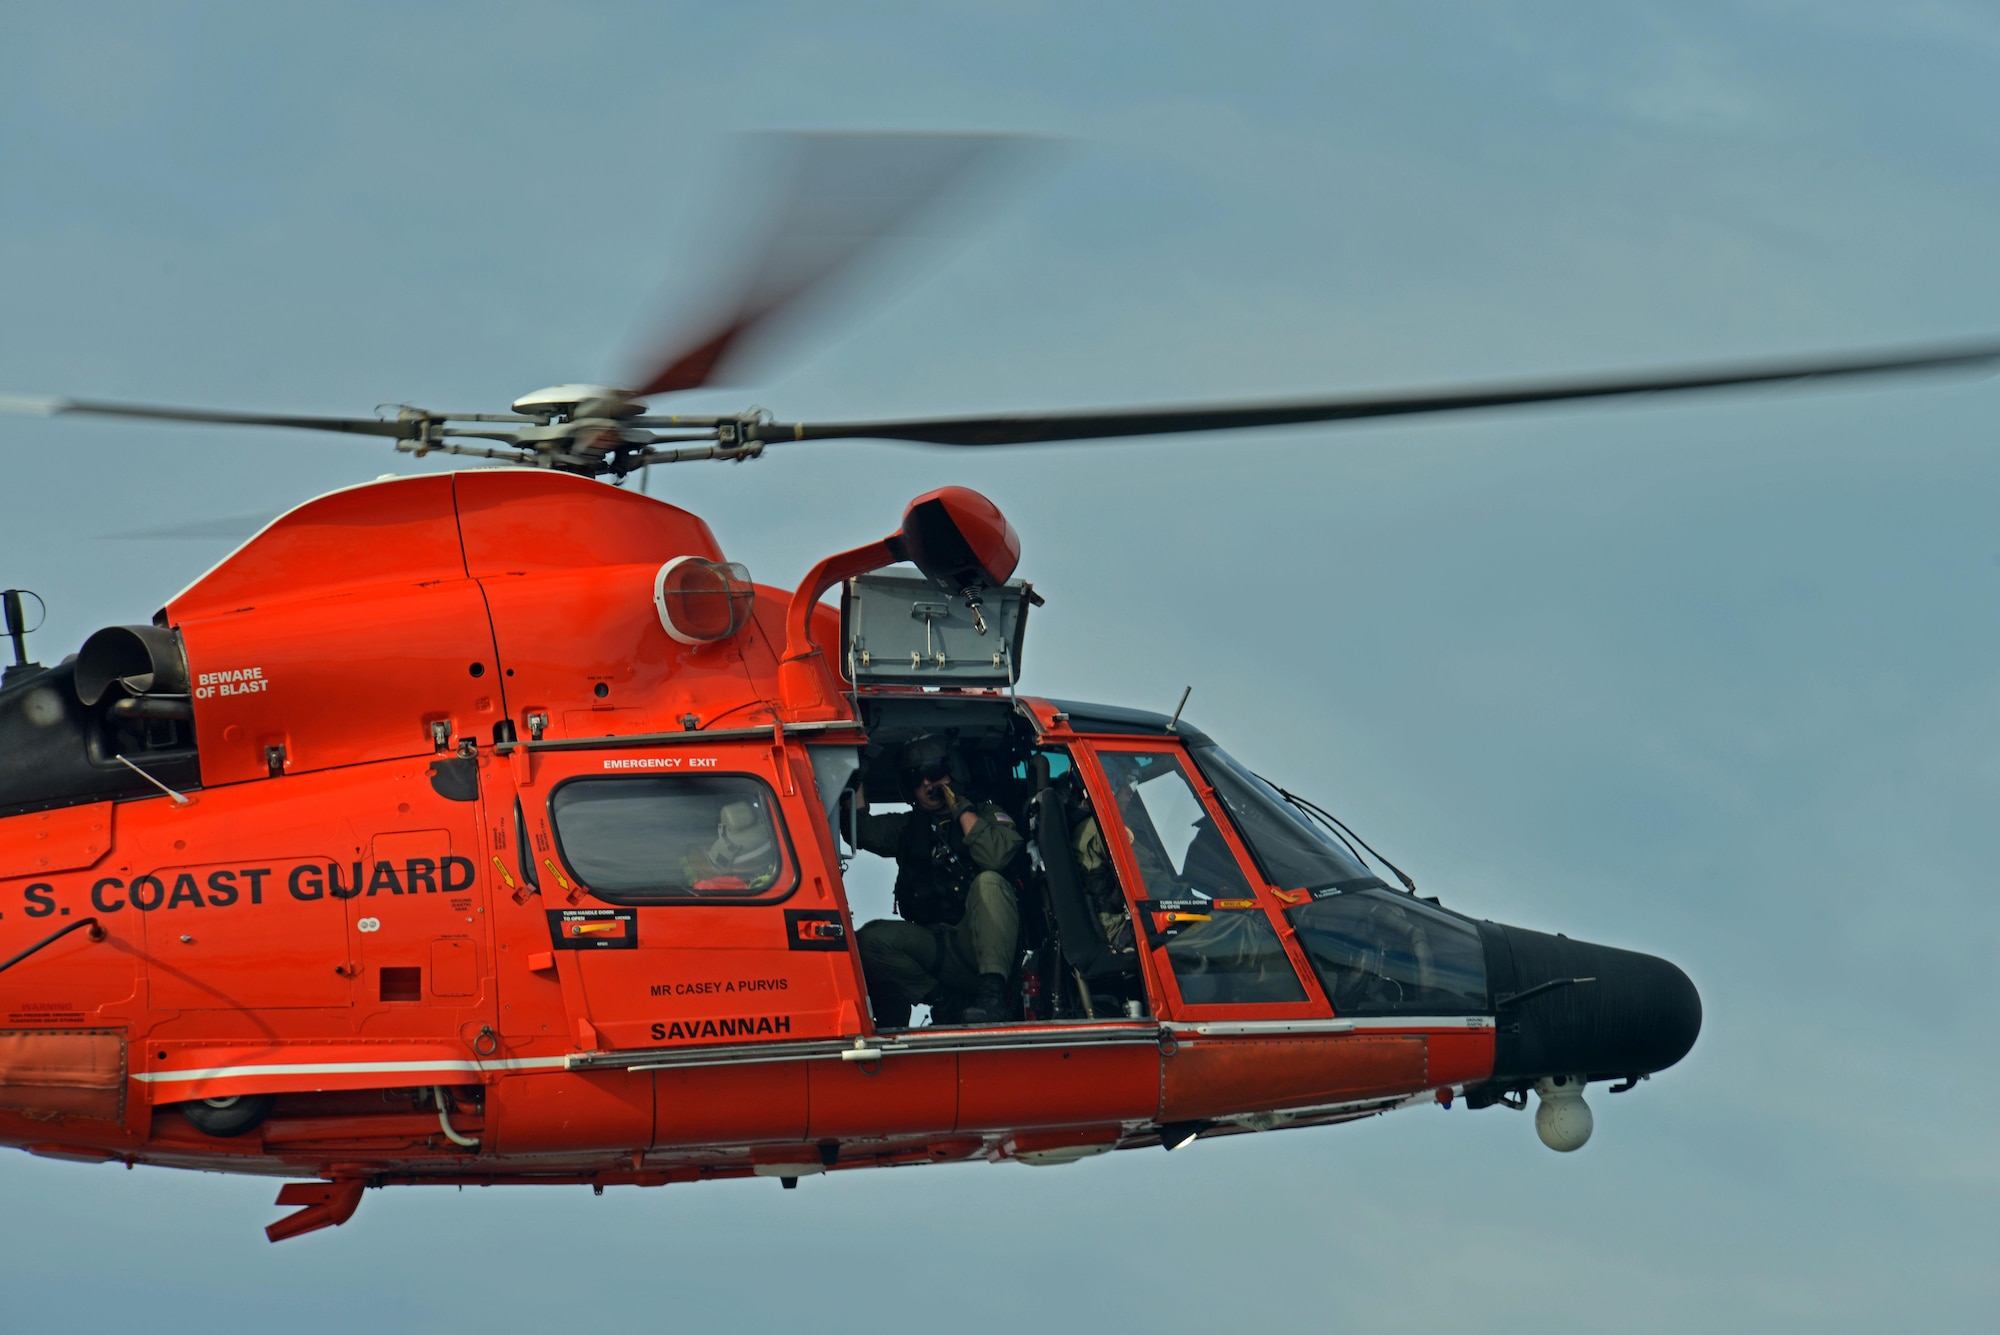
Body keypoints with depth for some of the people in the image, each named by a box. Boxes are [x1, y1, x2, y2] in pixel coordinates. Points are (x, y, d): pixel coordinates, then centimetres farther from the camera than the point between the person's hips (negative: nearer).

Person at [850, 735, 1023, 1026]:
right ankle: (949, 1003, -26)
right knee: (871, 939, -23)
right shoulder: (908, 827, 23)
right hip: (937, 946, 3)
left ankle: (993, 993, -40)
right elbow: (860, 830, 6)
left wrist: (960, 808, -5)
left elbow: (996, 857, -12)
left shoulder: (986, 814, 10)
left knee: (988, 883, -33)